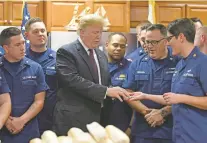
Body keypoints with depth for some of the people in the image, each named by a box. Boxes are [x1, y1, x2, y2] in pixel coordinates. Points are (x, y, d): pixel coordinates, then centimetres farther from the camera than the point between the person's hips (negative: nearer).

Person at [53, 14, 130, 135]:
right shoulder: (66, 52, -8)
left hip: (98, 119, 7)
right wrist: (106, 91, -26)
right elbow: (73, 80, -22)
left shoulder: (101, 55, 16)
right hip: (73, 120, -7)